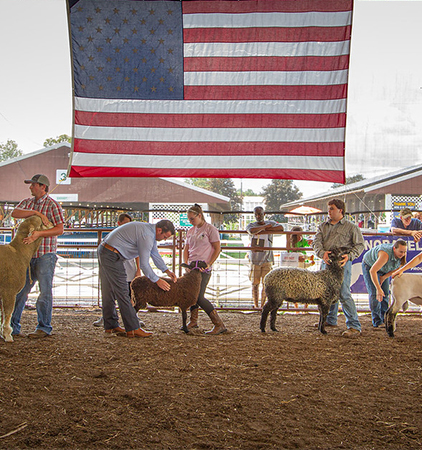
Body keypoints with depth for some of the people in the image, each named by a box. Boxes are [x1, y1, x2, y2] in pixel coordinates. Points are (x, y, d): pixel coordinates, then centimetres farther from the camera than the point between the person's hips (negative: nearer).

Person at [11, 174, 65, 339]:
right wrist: (36, 213, -17)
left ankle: (44, 327, 7)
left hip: (45, 255, -5)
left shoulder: (53, 205, -4)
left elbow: (60, 229, -12)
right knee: (20, 289, 5)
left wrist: (38, 234, -24)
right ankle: (12, 326, 12)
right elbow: (14, 213, -5)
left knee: (45, 291, -1)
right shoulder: (27, 202, 13)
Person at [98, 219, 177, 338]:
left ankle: (110, 325, 23)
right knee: (122, 293, -9)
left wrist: (168, 271, 18)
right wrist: (157, 280, -6)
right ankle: (133, 329, -6)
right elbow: (144, 264, -16)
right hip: (112, 256, -11)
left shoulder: (150, 230, 12)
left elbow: (155, 254, 22)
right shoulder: (146, 236, -20)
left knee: (109, 291, 15)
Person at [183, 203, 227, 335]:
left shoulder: (210, 229, -5)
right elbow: (186, 249, 17)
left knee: (199, 297, -13)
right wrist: (186, 264, 1)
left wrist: (208, 265, -15)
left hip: (203, 269, -7)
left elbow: (217, 249, -7)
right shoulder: (190, 231, 15)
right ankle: (193, 321, 26)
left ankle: (219, 325, -8)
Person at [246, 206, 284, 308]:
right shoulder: (251, 225, 6)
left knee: (265, 283, 0)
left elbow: (281, 228, -11)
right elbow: (251, 231, -20)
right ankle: (255, 306, 12)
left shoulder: (271, 223, 10)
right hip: (255, 259, 0)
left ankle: (262, 306, 9)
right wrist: (265, 226, -10)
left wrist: (263, 230, -13)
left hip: (267, 259, 0)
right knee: (255, 283, 2)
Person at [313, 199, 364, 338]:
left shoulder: (351, 227, 4)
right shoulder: (323, 226, 16)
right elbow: (316, 242, 3)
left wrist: (349, 255, -18)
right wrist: (322, 253, -18)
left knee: (344, 294, -13)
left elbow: (359, 245, 0)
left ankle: (354, 326, -10)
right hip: (326, 262, 6)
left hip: (342, 263, -6)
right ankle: (331, 320, 31)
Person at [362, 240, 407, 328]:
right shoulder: (386, 254, -43)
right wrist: (378, 289, -44)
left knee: (385, 294, 2)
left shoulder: (402, 256, -21)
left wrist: (384, 278, -5)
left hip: (383, 270, 7)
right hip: (370, 267, -7)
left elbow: (397, 268, -1)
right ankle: (377, 321, -16)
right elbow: (372, 271, -44)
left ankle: (385, 319, 9)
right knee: (375, 294, -15)